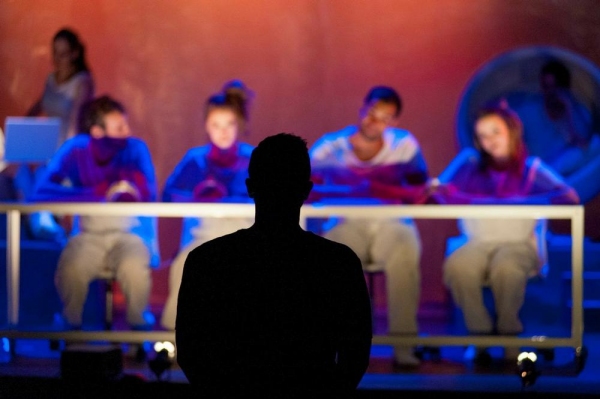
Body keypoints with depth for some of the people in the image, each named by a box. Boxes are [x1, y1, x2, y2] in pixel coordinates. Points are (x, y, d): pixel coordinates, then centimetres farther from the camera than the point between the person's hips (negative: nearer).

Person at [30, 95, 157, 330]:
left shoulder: (135, 149, -5)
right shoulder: (74, 150, -6)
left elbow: (148, 196, -16)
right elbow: (41, 193, -19)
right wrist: (97, 192, -25)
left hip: (126, 234, 0)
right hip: (88, 235, 0)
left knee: (135, 268, -33)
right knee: (70, 269, -31)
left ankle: (139, 325, -9)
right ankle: (71, 327, -7)